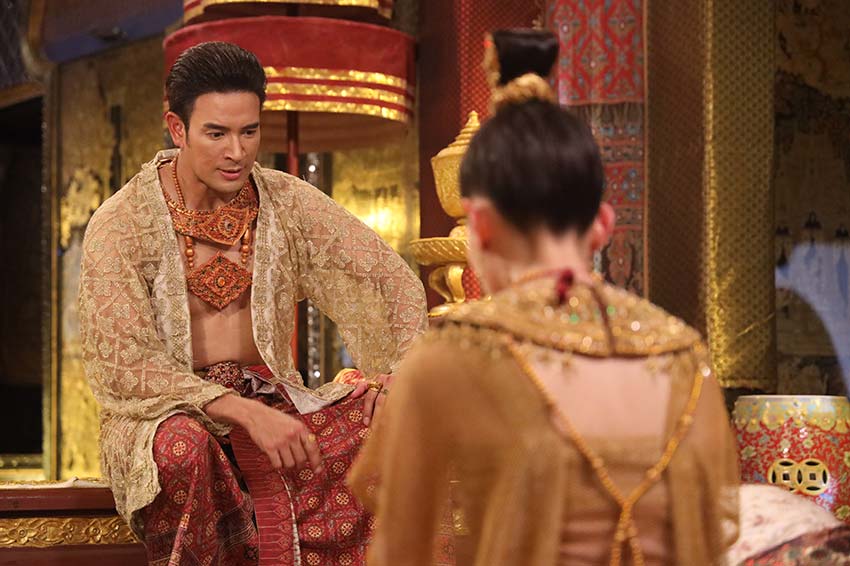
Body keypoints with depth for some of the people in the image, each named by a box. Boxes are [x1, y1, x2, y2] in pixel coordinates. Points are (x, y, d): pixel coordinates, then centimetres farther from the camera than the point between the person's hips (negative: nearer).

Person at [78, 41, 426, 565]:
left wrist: (398, 378, -21)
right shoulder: (120, 225, -10)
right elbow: (125, 365, -17)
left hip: (270, 399, 4)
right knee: (183, 446, -38)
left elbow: (390, 281, -2)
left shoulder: (288, 202, 1)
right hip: (165, 412, -3)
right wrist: (246, 413, -29)